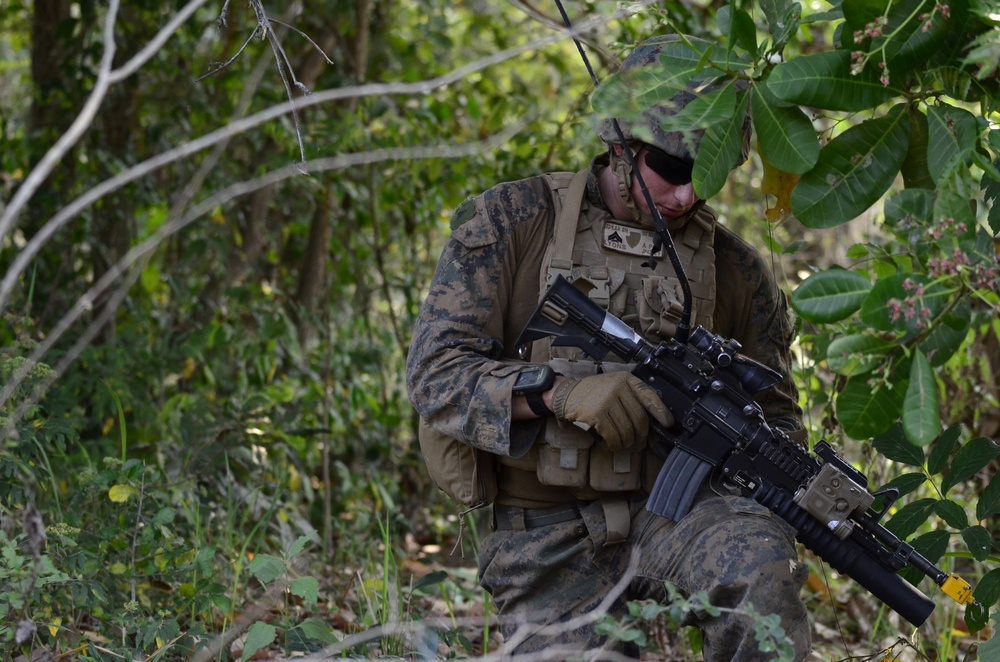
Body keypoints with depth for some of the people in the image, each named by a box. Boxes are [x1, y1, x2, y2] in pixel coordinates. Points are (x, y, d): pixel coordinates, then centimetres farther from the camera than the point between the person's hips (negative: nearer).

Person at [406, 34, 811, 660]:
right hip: (547, 535, -1)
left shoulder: (735, 268, 8)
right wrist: (557, 390, -25)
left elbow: (774, 415, 16)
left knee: (759, 556, -31)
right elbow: (436, 372, -7)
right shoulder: (511, 222, 0)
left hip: (671, 512, 1)